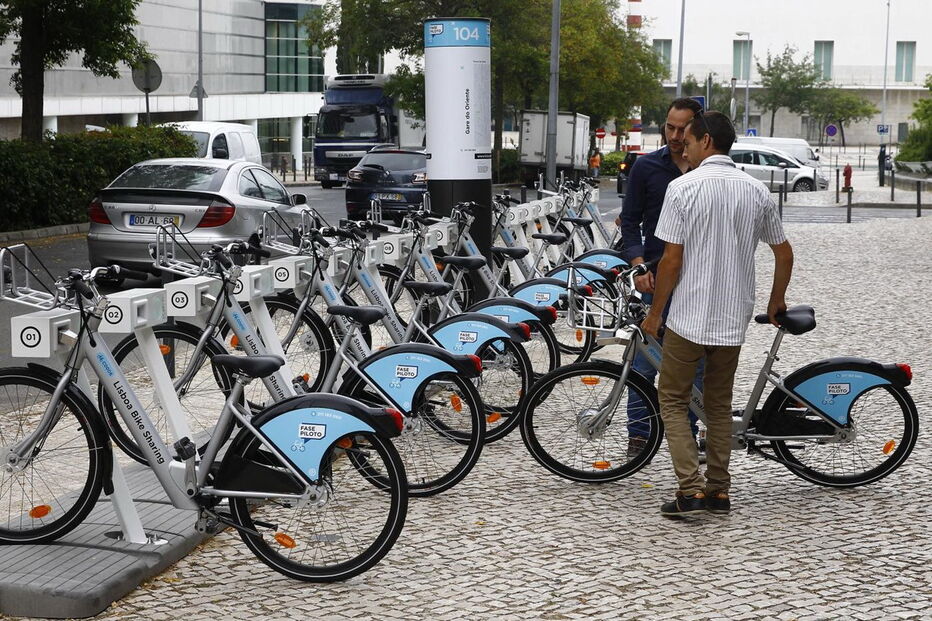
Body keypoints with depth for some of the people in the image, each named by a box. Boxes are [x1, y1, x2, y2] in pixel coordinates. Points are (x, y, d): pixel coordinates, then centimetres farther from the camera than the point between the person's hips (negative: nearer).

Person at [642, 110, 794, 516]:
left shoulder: (683, 187, -11)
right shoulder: (756, 190, 4)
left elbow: (672, 259, -13)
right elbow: (784, 253, 10)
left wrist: (655, 313, -2)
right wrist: (776, 302, 26)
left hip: (688, 316, -5)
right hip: (734, 319, 5)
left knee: (672, 401, 7)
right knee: (719, 404, 17)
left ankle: (691, 490, -3)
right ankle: (719, 491, 17)